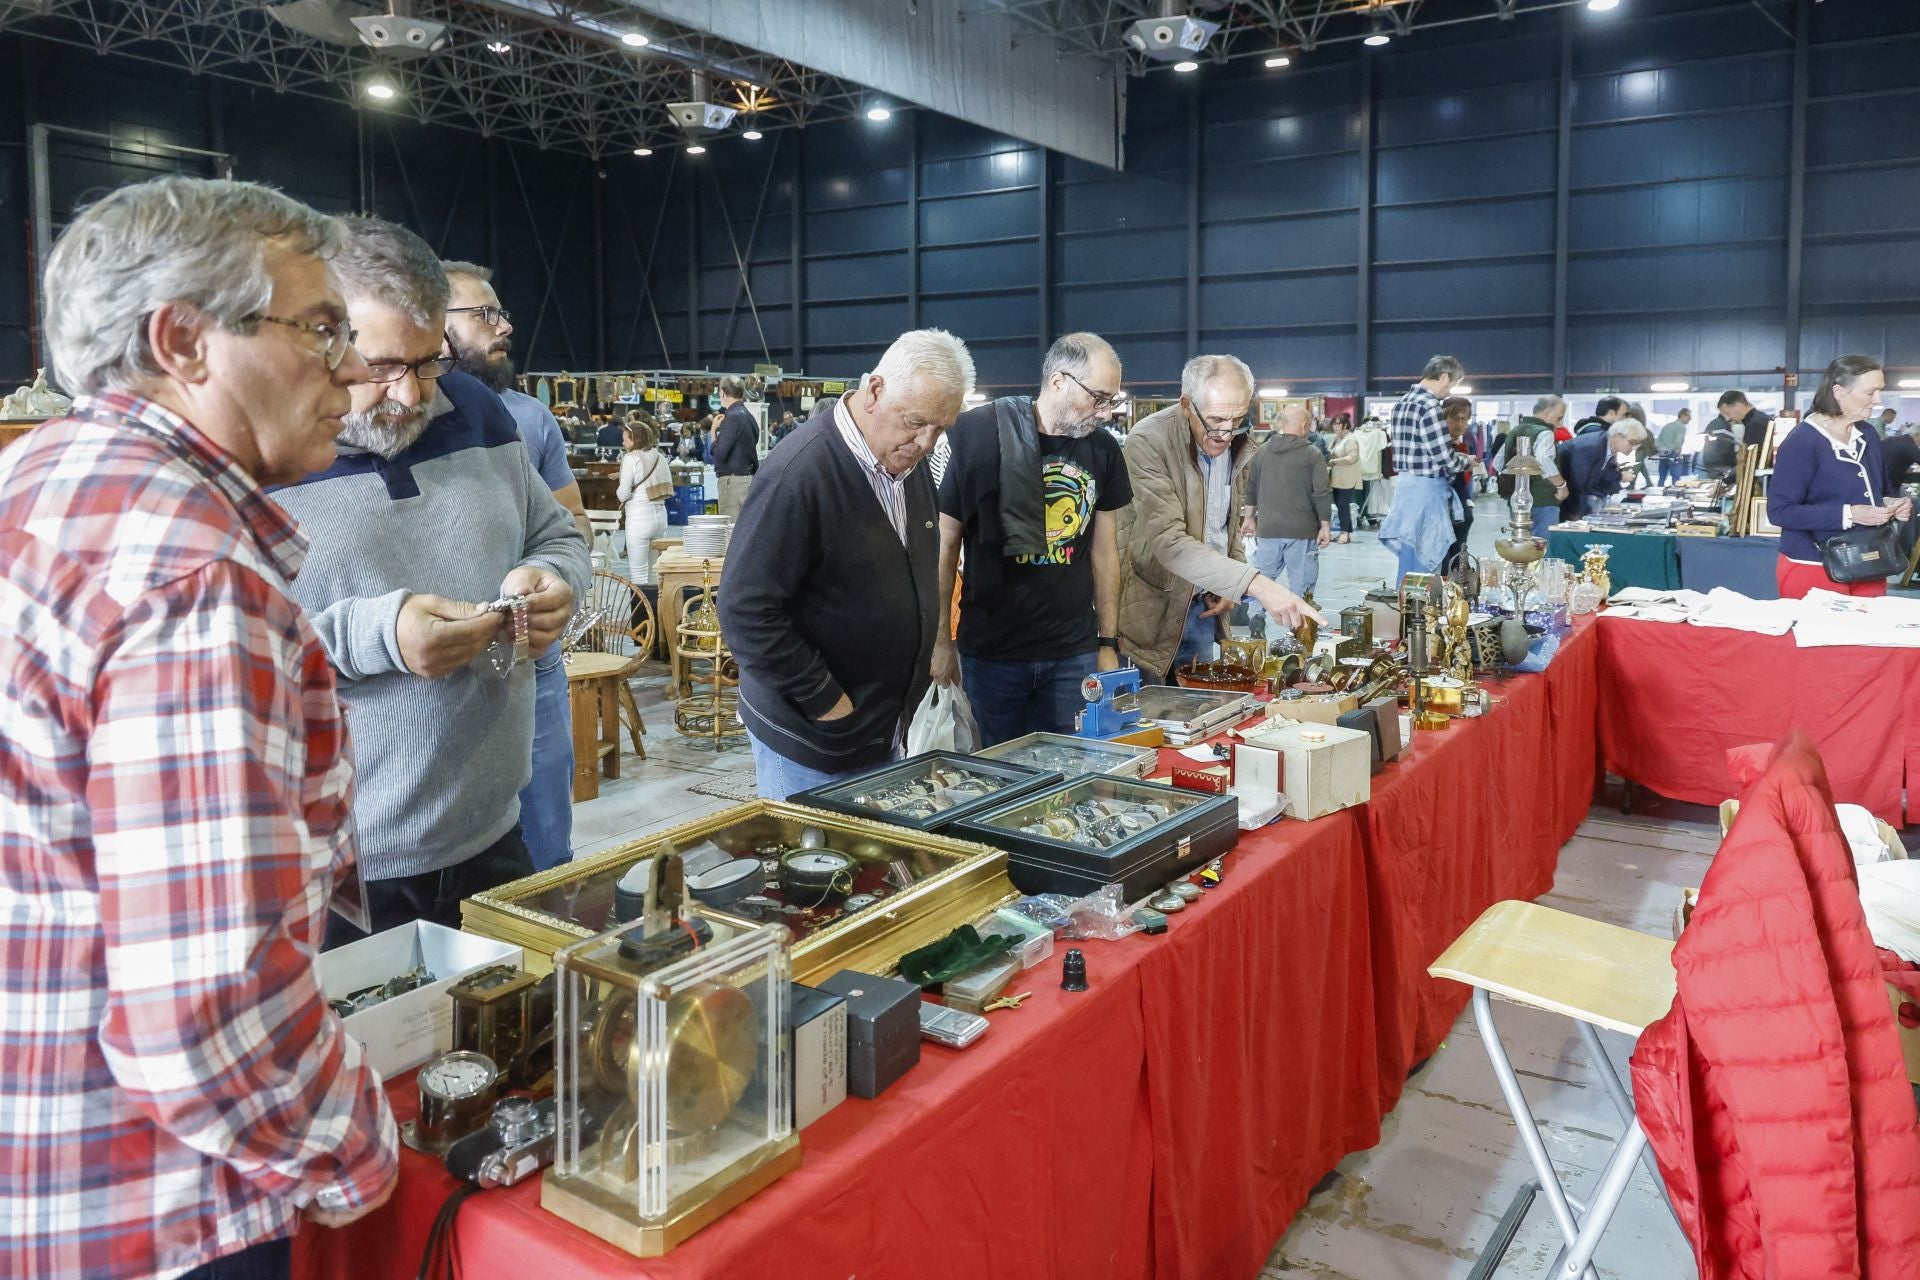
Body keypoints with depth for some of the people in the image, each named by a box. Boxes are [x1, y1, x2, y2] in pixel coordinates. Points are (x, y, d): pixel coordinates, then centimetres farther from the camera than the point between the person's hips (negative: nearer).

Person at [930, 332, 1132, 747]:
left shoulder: (1103, 450, 4)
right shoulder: (979, 434, -11)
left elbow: (1104, 549, 11)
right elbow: (944, 542, -5)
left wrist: (1109, 643, 10)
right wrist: (940, 641, -5)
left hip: (1075, 653, 4)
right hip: (990, 651, -3)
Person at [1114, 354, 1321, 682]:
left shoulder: (1240, 446, 1)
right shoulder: (1148, 442, -21)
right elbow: (1169, 542, -31)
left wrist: (1231, 585, 0)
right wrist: (1254, 582, -40)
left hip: (1203, 606, 6)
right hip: (1152, 610, -6)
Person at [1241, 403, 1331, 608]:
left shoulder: (1261, 452, 7)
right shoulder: (1312, 454, -7)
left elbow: (1251, 489, 13)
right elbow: (1322, 494, -10)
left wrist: (1249, 518, 24)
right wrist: (1325, 526, -4)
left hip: (1267, 529, 4)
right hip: (1301, 530, -4)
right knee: (1300, 582, 4)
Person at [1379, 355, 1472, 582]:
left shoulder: (1403, 402, 12)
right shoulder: (1430, 407, -18)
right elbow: (1445, 458, -17)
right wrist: (1467, 460, 2)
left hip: (1406, 482, 9)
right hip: (1426, 487, -9)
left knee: (1408, 559, 14)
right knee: (1423, 558, -3)